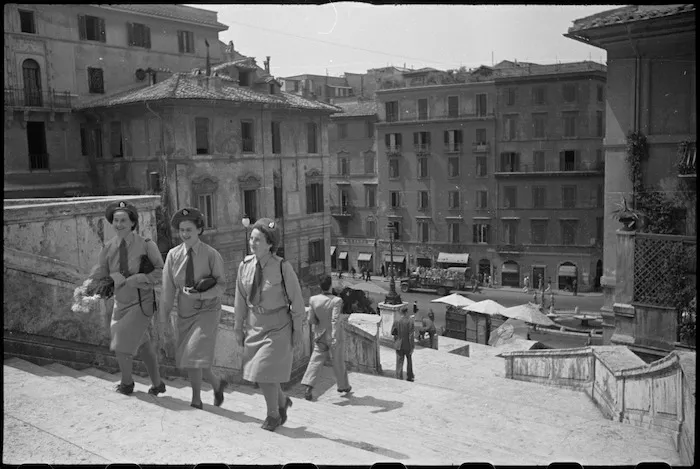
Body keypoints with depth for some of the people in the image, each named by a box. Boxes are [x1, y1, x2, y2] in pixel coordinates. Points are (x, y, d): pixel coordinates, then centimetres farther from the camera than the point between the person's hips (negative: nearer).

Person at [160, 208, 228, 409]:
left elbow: (221, 285, -7)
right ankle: (217, 383, 32)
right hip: (185, 313, 4)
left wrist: (199, 295, -23)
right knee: (185, 358, 9)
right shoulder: (173, 255, -2)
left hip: (207, 311, -4)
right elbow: (168, 289, -1)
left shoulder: (212, 255, -10)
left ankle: (196, 399, 8)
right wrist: (164, 318, -2)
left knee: (194, 355, -13)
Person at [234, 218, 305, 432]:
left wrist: (297, 330, -2)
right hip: (254, 327, 5)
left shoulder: (283, 267, -18)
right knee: (256, 374, 11)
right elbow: (241, 300, 5)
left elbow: (296, 300, -8)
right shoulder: (245, 266, -5)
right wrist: (238, 328, 10)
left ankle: (273, 414, 21)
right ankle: (282, 401, 39)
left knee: (265, 374, -6)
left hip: (278, 328, -5)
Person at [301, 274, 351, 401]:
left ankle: (308, 388, -9)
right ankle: (344, 386, 33)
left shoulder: (313, 299, -9)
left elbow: (311, 320, -3)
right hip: (335, 336, -2)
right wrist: (335, 338, -29)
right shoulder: (336, 301, -19)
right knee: (338, 362, 14)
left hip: (320, 336, 3)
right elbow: (335, 320, -27)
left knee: (316, 361, 5)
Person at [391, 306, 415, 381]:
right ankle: (409, 376, 29)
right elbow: (411, 334, -15)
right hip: (408, 344, 0)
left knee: (399, 362, 8)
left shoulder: (396, 321, -9)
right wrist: (412, 346, -11)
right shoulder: (410, 321, -14)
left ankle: (399, 377, 5)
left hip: (399, 345, 0)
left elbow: (392, 332, -3)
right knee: (409, 361, 20)